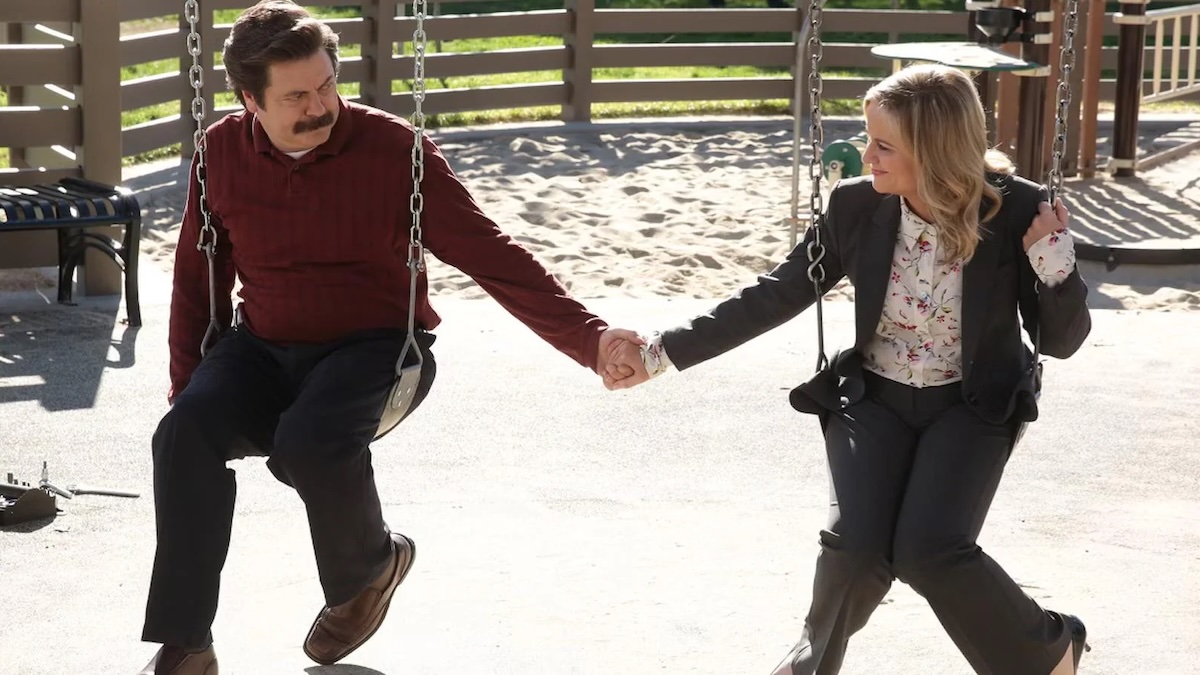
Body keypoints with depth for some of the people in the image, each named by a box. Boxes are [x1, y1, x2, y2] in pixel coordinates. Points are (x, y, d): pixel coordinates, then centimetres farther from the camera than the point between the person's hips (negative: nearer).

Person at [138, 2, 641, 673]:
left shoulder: (394, 150, -12)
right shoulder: (223, 154, -1)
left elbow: (493, 256, -14)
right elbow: (198, 282, 12)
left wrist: (589, 338, -23)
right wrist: (188, 388, 6)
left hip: (373, 350, -3)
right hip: (263, 350, 4)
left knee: (307, 443, -35)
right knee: (187, 434, -27)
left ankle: (370, 565, 0)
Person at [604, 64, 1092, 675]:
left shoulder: (1018, 211, -18)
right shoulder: (857, 206, -13)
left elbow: (1062, 340, -9)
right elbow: (774, 296, -3)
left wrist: (1055, 267, -29)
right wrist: (665, 351, -8)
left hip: (972, 407, -2)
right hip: (874, 398, 2)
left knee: (929, 551, -24)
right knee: (857, 546, -20)